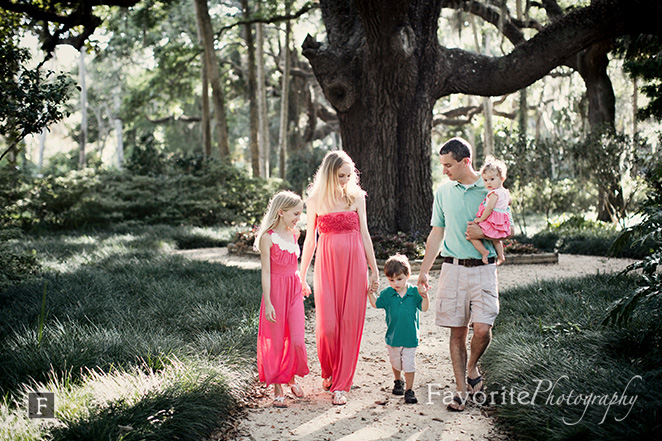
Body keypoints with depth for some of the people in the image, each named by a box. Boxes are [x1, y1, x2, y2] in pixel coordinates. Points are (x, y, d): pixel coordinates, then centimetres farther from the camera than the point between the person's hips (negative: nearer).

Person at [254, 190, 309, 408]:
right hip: (276, 291, -5)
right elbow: (266, 272, -12)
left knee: (297, 340, -1)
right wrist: (267, 303, -14)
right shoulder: (268, 238, -11)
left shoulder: (294, 235, 8)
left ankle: (292, 378, 24)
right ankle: (277, 388, 16)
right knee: (276, 342, 3)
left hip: (294, 290, 5)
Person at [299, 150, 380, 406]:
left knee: (349, 323, 0)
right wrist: (302, 276, 9)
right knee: (327, 325, -5)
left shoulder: (356, 197, 5)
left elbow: (364, 234, 9)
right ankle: (328, 372, 24)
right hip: (326, 265, -1)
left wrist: (374, 270, 8)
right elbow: (310, 240, 8)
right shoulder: (315, 200, 4)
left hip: (354, 265, 1)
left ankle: (341, 384, 11)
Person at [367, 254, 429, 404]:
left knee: (409, 365, -1)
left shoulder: (414, 292, -9)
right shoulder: (387, 294, -4)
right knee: (395, 362, 19)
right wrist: (370, 293, -10)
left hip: (410, 337, -2)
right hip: (393, 336, 2)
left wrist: (425, 297, -24)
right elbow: (376, 304, 6)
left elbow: (424, 308, -6)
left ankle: (409, 389, 12)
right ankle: (398, 382, 43)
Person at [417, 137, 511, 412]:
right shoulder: (443, 192, 9)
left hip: (483, 268, -2)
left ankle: (471, 368, 18)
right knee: (457, 331, 3)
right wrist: (424, 271, 11)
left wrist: (483, 233, -14)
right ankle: (461, 389, 13)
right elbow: (436, 234, 14)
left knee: (482, 328, -11)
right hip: (453, 267, 2)